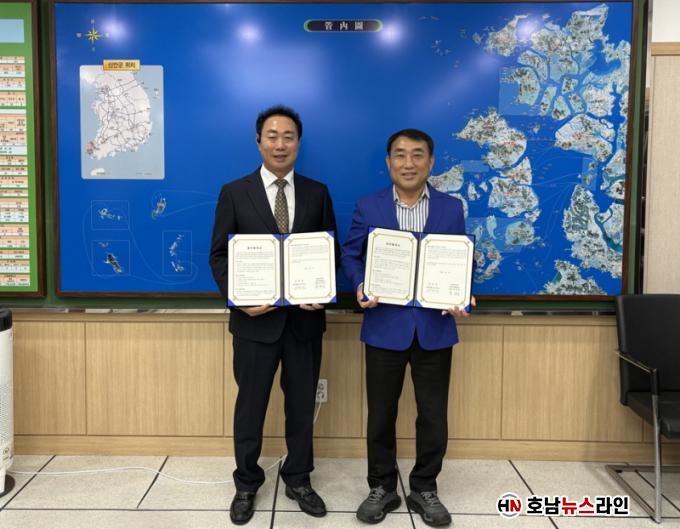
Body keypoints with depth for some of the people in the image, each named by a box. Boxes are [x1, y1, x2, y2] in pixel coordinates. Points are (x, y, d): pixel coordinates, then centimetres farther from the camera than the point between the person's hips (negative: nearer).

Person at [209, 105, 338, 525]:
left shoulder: (317, 193, 5)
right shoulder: (235, 193, 0)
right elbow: (220, 255, -1)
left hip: (305, 317, 2)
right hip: (256, 318, -1)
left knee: (302, 404, 13)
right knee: (251, 405, 11)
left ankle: (299, 480, 32)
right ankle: (247, 485, 30)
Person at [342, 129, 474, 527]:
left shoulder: (452, 208, 3)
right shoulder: (368, 207, 2)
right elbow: (351, 255, 4)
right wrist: (360, 286, -15)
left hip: (435, 327, 1)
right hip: (385, 326, 0)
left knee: (434, 415, 10)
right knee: (381, 414, 10)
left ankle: (425, 489, 29)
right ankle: (382, 488, 29)